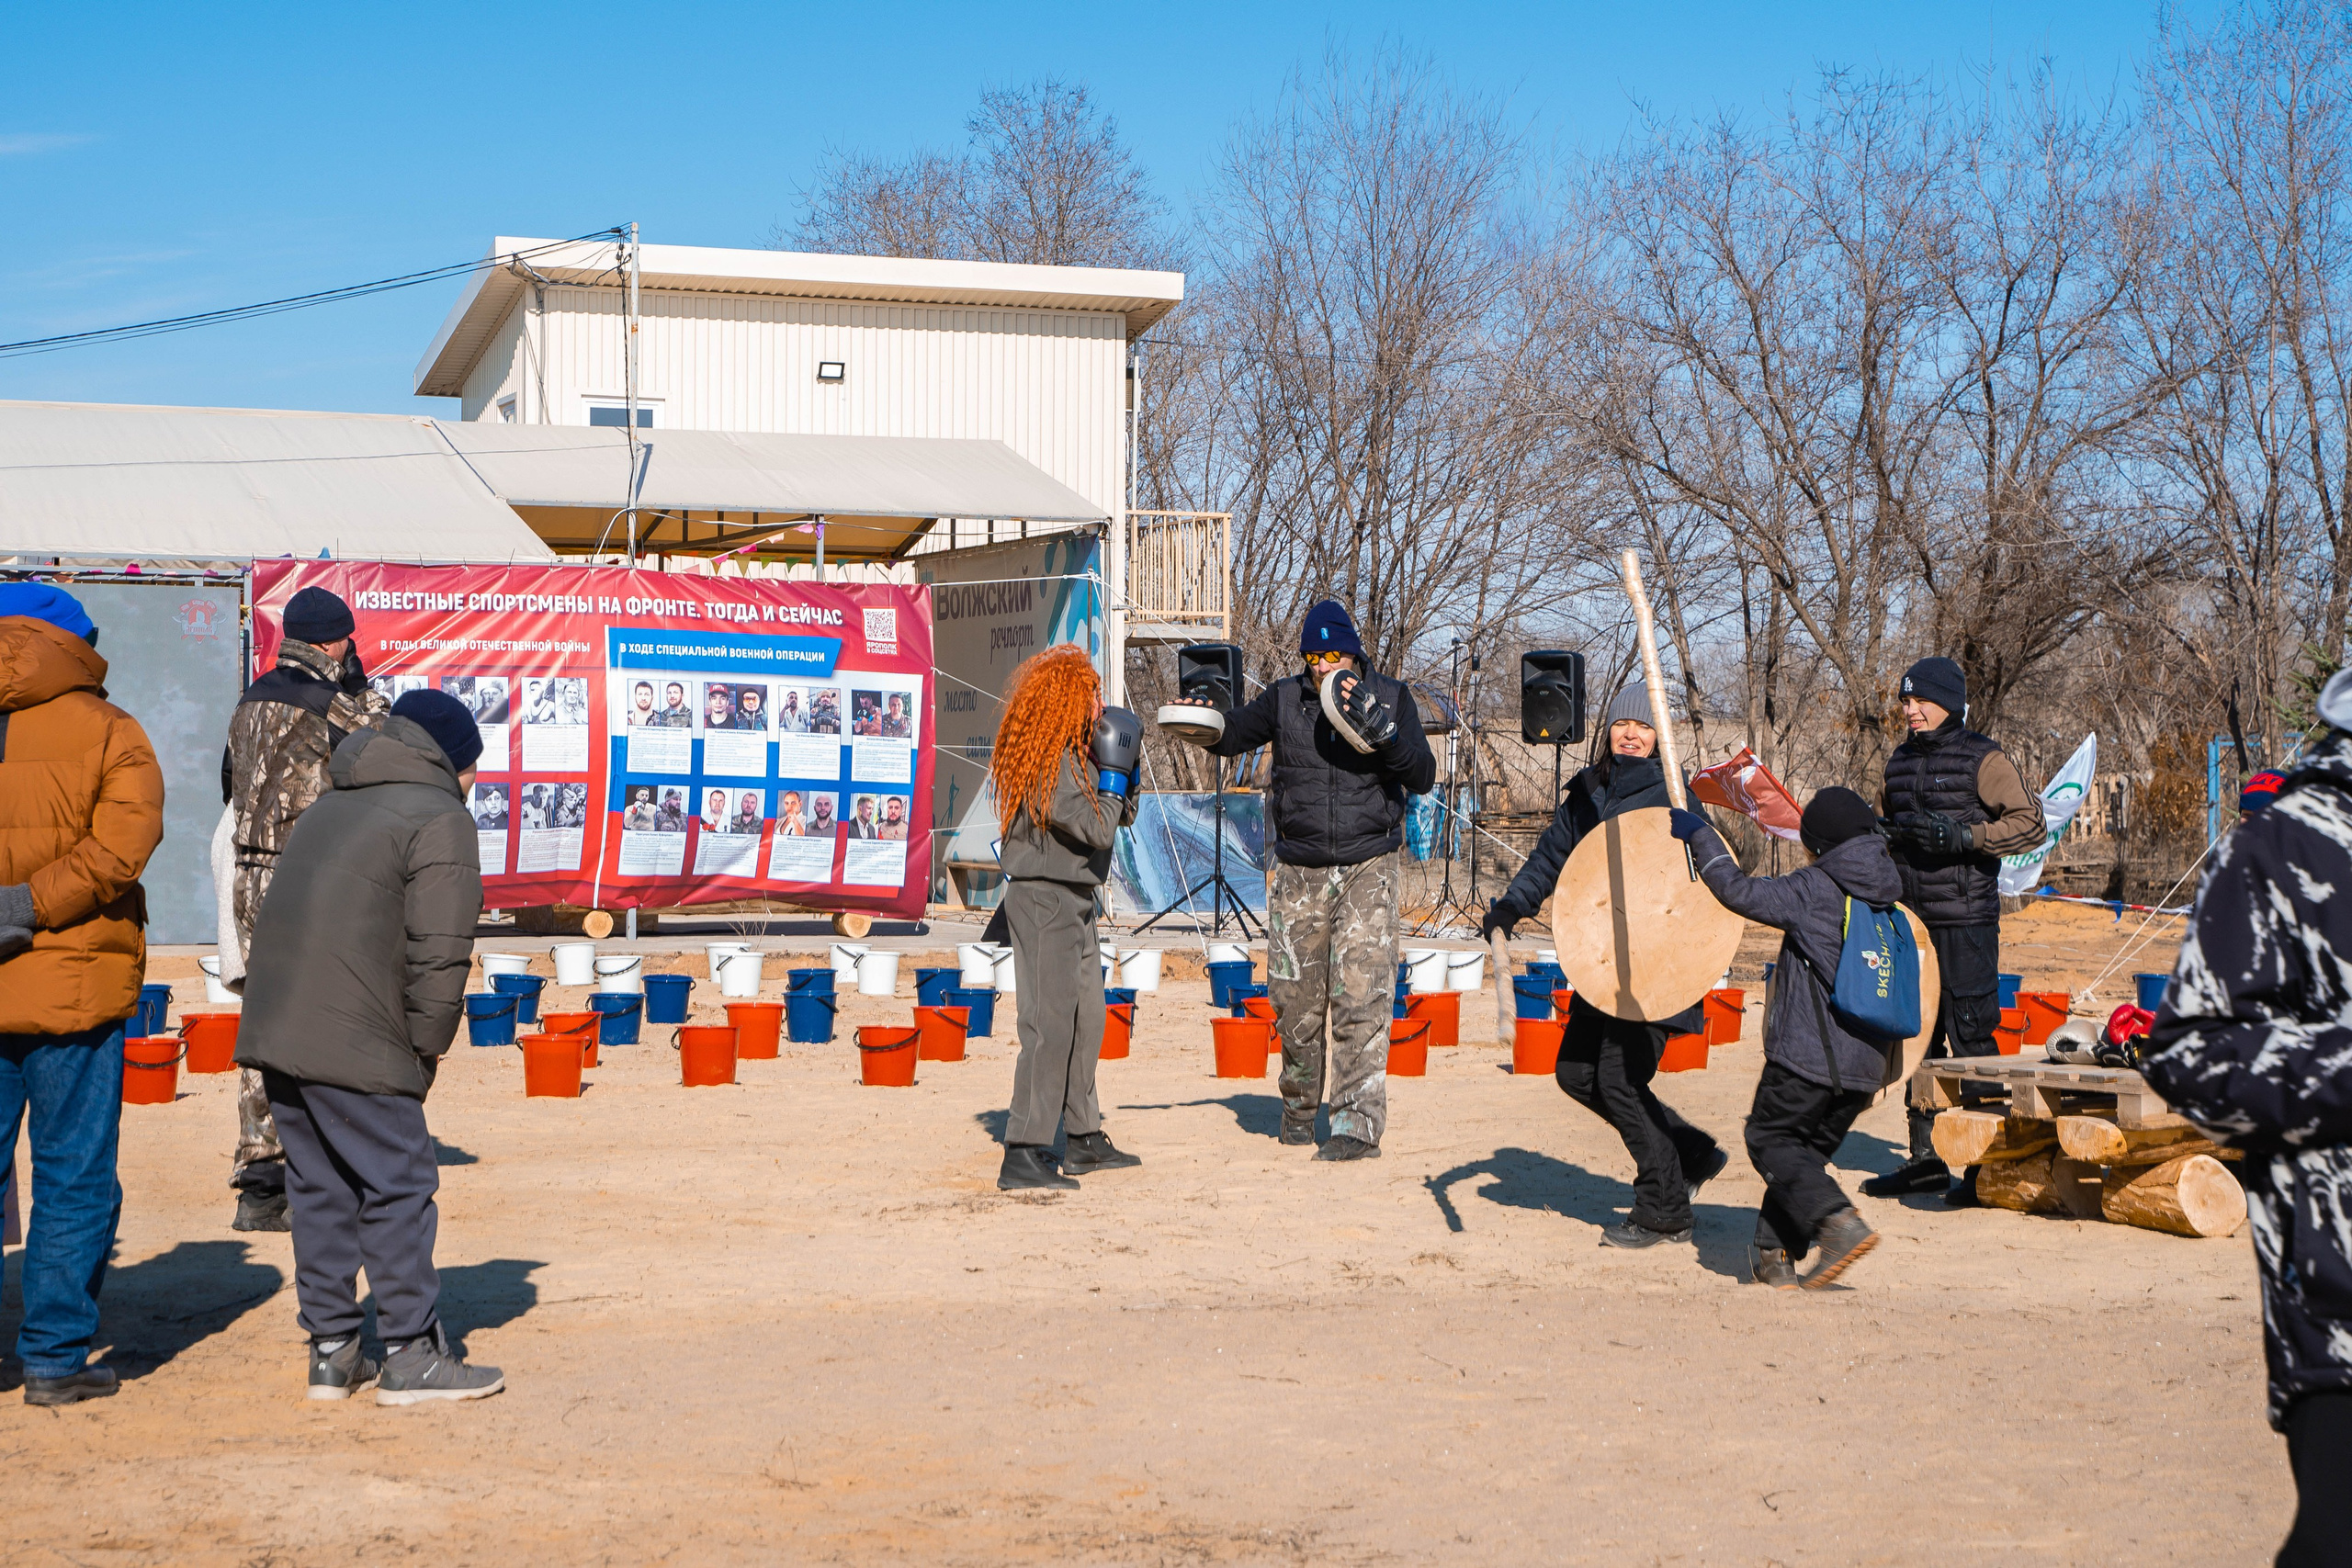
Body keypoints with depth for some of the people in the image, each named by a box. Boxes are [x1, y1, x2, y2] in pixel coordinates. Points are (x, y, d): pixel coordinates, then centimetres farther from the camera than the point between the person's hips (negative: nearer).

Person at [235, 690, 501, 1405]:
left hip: (273, 1027, 9)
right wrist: (428, 1048, -2)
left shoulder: (331, 806, 24)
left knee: (318, 1186, 13)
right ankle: (411, 1354, 2)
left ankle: (332, 1351, 18)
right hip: (353, 1043, -8)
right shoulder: (439, 818, -3)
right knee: (399, 1185, -1)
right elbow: (438, 951, -12)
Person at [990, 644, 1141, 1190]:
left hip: (1073, 901, 10)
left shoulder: (1075, 753, 12)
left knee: (1085, 1020, 16)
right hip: (1044, 901, -10)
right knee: (1051, 1024, -14)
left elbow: (1122, 817, 18)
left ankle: (1086, 1139, 26)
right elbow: (1097, 828, -21)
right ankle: (1022, 1155, -15)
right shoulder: (1048, 761, -20)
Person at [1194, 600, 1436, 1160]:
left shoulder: (1390, 698, 2)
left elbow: (1423, 778, -3)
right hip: (1299, 870, 2)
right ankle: (1299, 1108, 28)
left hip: (1368, 867, -2)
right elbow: (1230, 736, 10)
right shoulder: (1285, 699, 5)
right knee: (1295, 1001, 6)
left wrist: (1381, 731, -19)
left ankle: (1358, 1126, -15)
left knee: (1360, 998, -13)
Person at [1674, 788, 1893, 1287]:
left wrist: (1699, 835, 3)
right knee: (1808, 1149, 16)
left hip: (1807, 1054, -7)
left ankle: (1839, 1220, -14)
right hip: (1865, 1065, 7)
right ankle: (1775, 1254, 12)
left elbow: (1739, 891, -8)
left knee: (1769, 1138, 5)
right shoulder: (1889, 901, 11)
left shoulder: (1813, 890, -9)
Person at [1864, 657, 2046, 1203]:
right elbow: (1883, 826, 30)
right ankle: (1926, 1157, 17)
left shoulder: (1982, 758, -4)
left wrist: (1964, 835, -21)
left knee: (1970, 1035, -8)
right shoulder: (1899, 762, 16)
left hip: (1966, 919, -7)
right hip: (1911, 920, 7)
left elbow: (2030, 823, -11)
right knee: (1917, 1035, 10)